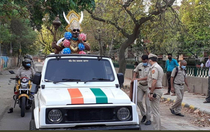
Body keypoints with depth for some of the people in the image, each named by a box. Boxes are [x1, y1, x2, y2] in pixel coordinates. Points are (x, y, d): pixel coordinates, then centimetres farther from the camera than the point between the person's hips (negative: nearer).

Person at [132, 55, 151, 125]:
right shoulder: (140, 65, 4)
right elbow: (135, 71, 21)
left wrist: (139, 79, -29)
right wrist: (134, 78, 5)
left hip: (147, 86, -5)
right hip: (140, 86, 5)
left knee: (147, 103, -2)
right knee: (138, 100, 0)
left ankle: (148, 119, 7)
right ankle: (143, 115, 21)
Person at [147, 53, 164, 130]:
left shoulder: (154, 68, -16)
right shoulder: (159, 67, 17)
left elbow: (154, 81, -23)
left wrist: (151, 93, -22)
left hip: (155, 90, -11)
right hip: (159, 90, 11)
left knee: (155, 111, -7)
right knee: (155, 111, 17)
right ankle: (157, 127, 24)